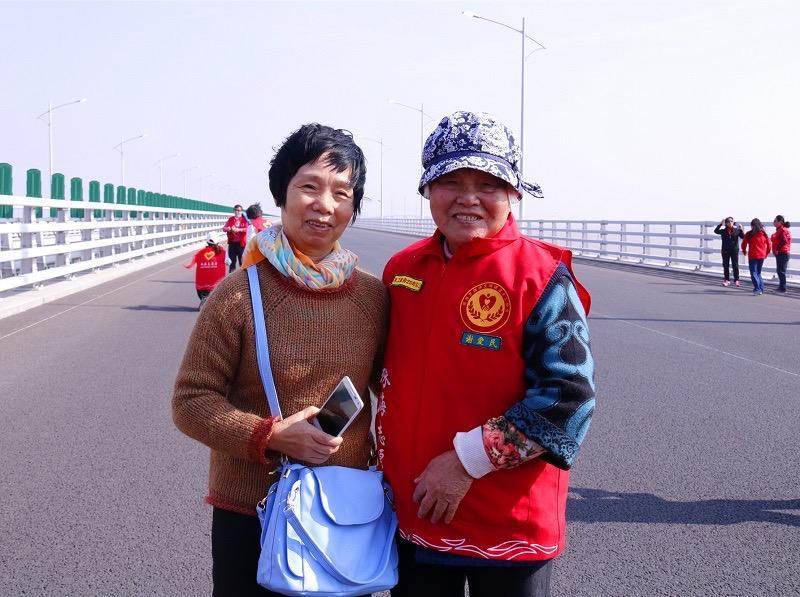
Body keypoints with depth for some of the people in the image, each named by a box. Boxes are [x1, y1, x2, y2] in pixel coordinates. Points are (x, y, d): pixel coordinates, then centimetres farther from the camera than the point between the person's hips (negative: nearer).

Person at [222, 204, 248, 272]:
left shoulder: (244, 219, 3)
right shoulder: (230, 219, 10)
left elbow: (247, 229, -10)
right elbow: (224, 228, 2)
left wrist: (239, 229, -24)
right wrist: (230, 229, -19)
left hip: (241, 243, -2)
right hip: (232, 243, 2)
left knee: (242, 259, 0)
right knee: (232, 260, 7)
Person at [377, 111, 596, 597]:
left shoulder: (541, 277, -13)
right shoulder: (403, 269, 4)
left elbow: (568, 398, -18)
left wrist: (467, 461, -20)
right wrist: (389, 467, 12)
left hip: (510, 529, -5)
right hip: (413, 517, 5)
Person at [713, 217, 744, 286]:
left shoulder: (736, 230, 2)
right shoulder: (723, 231, 1)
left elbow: (743, 237, -2)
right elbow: (716, 231, -14)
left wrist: (741, 230, -15)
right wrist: (720, 224, -21)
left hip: (734, 250, -1)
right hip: (725, 251, 1)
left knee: (735, 266, 1)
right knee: (726, 266, 6)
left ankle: (736, 280, 8)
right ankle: (726, 280, 14)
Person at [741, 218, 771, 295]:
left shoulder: (749, 234, -8)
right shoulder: (763, 234, 2)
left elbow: (744, 244, 0)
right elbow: (768, 244, 8)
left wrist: (744, 251, 20)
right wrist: (766, 253, 23)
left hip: (753, 256, -5)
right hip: (762, 256, 5)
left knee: (753, 273, -1)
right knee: (758, 272, 17)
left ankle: (757, 289, -15)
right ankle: (761, 289, 12)